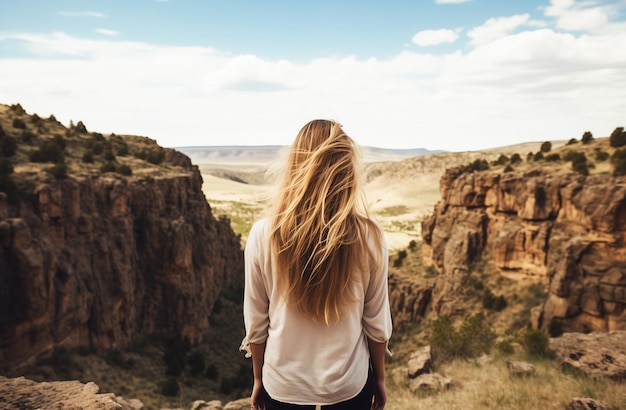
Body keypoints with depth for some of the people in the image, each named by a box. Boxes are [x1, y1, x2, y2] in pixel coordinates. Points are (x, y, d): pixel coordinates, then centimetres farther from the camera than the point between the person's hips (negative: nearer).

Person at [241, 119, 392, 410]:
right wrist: (379, 378, 9)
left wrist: (258, 378, 8)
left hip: (283, 383, 0)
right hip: (349, 383, 0)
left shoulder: (264, 235, -19)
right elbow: (377, 322, -8)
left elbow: (256, 321, -8)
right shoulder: (368, 237, -19)